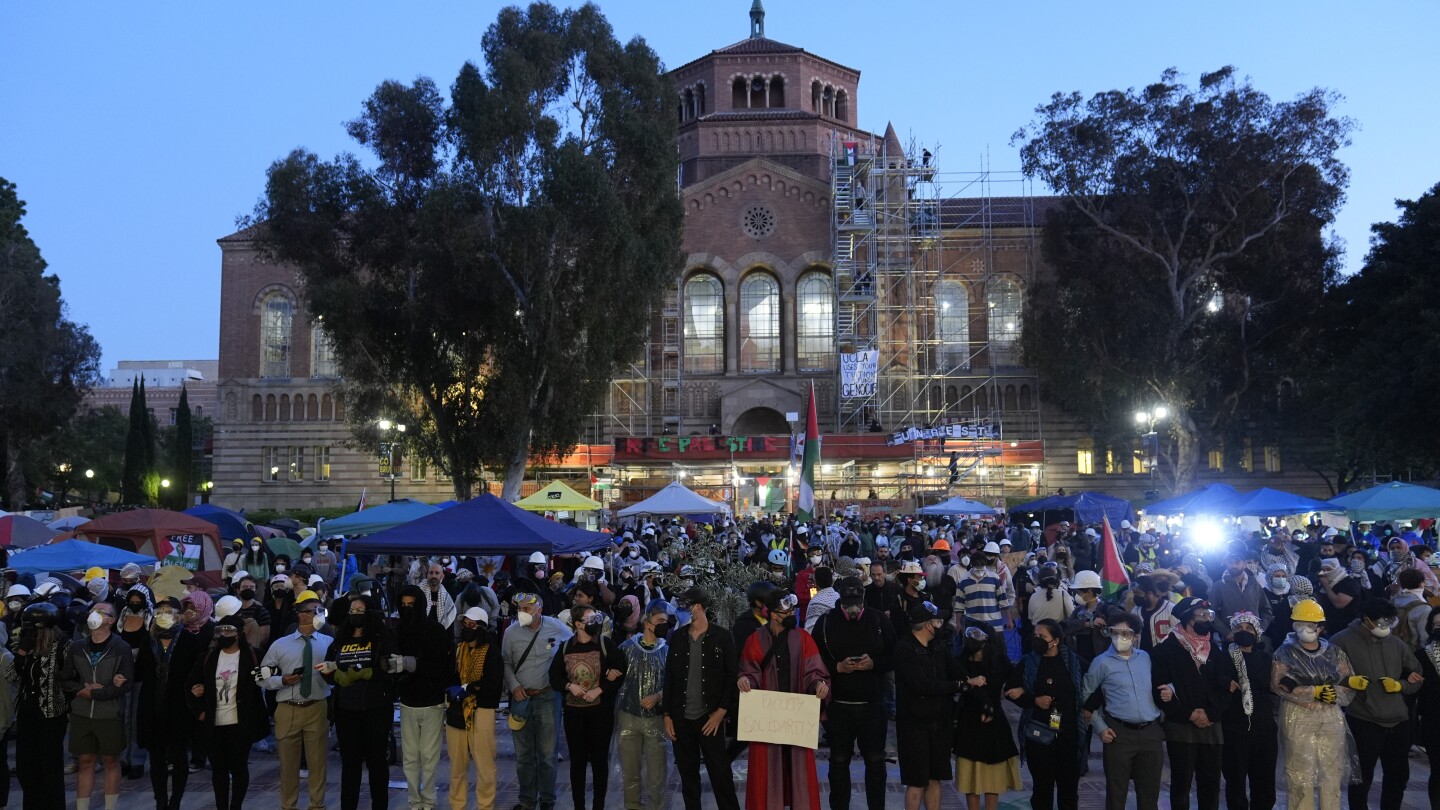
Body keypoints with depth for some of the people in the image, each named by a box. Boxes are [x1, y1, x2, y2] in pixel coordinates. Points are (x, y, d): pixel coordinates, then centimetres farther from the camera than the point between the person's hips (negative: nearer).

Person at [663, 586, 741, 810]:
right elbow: (669, 678, 9)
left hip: (710, 718, -3)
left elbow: (732, 676, -4)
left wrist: (721, 711, -10)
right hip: (682, 718, 4)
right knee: (687, 774, 10)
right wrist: (667, 715, 5)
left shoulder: (722, 637, -4)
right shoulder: (677, 637, 6)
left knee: (720, 773, -2)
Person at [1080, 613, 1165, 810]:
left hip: (1151, 732, 3)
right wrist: (1100, 727, -1)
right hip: (1120, 733, -3)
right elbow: (1086, 695, 4)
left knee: (1150, 793, 11)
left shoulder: (1146, 657, 8)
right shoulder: (1102, 662, -3)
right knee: (1116, 792, 3)